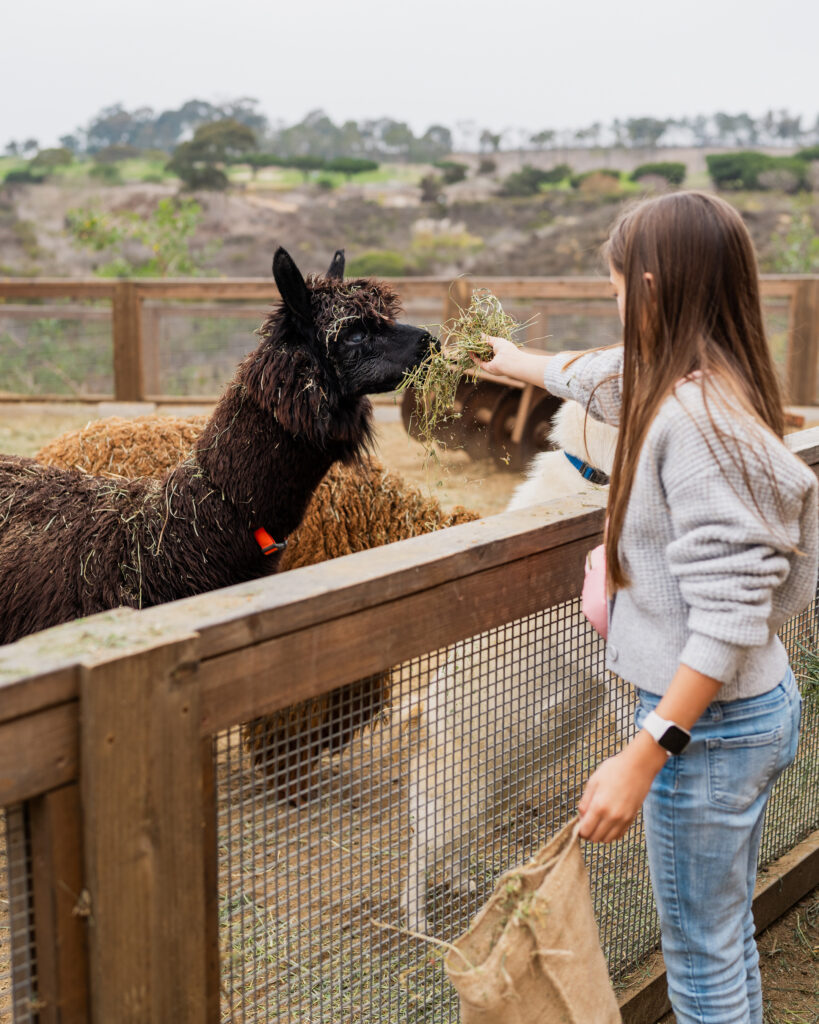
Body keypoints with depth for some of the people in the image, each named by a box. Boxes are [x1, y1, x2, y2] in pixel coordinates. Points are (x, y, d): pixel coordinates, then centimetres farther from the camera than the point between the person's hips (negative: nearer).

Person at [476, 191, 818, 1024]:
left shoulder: (695, 417, -26)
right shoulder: (692, 388, 4)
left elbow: (728, 620, -28)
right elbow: (602, 375, 28)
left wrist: (644, 755, -28)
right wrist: (519, 362, 45)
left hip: (709, 726, -10)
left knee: (702, 955, 7)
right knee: (726, 932, 24)